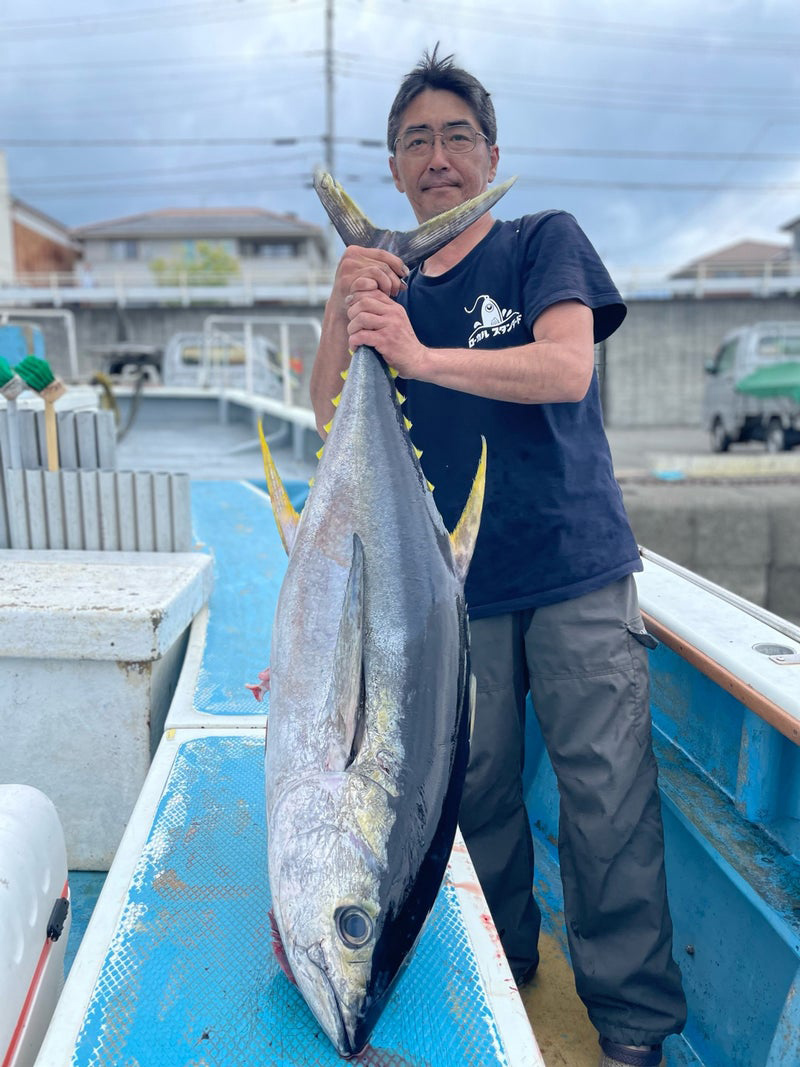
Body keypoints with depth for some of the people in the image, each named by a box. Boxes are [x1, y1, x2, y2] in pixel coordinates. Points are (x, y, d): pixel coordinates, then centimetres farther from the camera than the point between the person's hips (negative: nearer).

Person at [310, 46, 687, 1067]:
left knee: (608, 804, -2)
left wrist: (423, 355, -22)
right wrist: (340, 312, -11)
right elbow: (330, 415, 5)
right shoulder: (388, 284, 15)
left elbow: (566, 369, -13)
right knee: (474, 794, 8)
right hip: (455, 585, 3)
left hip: (575, 571, -2)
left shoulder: (547, 242, 4)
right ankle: (497, 972, 32)